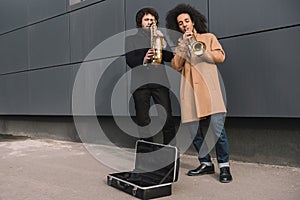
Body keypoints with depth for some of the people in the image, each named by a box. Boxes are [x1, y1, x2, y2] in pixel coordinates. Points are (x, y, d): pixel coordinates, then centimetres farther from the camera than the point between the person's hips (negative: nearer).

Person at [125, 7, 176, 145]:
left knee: (167, 118, -7)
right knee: (143, 121, 0)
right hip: (140, 83, 0)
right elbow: (129, 60, 4)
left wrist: (163, 42, -5)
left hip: (159, 81, 1)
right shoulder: (131, 39, 19)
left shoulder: (159, 37, 23)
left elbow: (169, 57, 10)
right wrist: (143, 60, -14)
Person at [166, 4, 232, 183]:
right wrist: (183, 45, -3)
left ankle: (224, 166, 0)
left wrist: (199, 50, -6)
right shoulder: (179, 44, 21)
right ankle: (206, 164, 18)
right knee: (194, 130, 3)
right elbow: (176, 66, 6)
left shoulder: (208, 37, 15)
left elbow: (220, 57, 2)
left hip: (209, 88, -3)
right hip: (189, 90, 4)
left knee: (217, 127, -13)